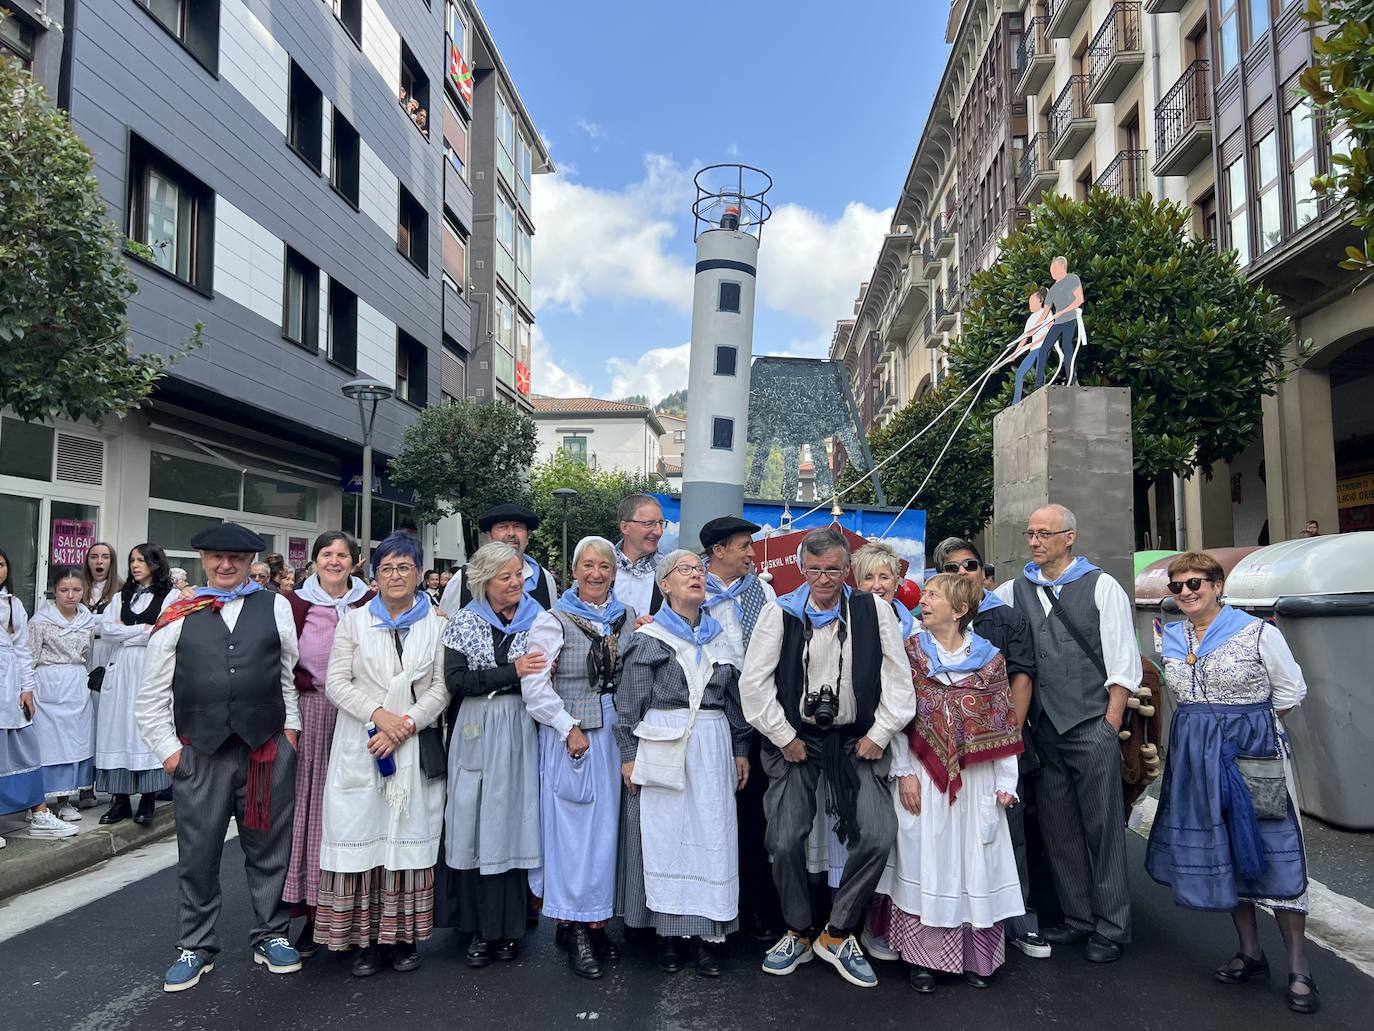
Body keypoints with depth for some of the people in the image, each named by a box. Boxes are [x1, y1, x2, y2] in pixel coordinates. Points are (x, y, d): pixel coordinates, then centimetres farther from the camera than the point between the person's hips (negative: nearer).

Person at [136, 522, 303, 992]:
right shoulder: (178, 616, 4)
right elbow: (152, 696, 7)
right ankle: (195, 947, 27)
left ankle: (271, 935, 28)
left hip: (268, 748, 0)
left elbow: (292, 673, 7)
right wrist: (167, 748, 3)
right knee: (197, 853, 9)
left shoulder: (275, 606, 4)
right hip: (201, 753, 0)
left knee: (269, 847, 11)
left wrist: (290, 727, 3)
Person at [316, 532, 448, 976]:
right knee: (361, 833, -1)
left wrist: (406, 724, -12)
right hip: (360, 745, 0)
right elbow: (337, 682, 0)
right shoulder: (355, 620, 7)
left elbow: (441, 687, 1)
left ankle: (402, 935, 13)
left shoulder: (436, 624, 6)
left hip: (415, 747, 0)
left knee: (409, 834, 2)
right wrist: (378, 715, -13)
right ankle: (365, 937, 9)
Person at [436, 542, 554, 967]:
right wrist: (511, 671, -15)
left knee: (512, 822, 4)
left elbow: (539, 687, -4)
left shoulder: (538, 621, 1)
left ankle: (508, 926, 17)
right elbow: (456, 681, -9)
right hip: (474, 734, 1)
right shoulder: (463, 622, 2)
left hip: (518, 735, -1)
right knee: (473, 824, 4)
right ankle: (480, 926, 17)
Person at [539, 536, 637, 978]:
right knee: (572, 826, -2)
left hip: (615, 731, 4)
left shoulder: (627, 618, 10)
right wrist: (569, 728, -10)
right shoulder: (556, 619, -4)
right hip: (569, 734, -4)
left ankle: (595, 920, 20)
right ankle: (575, 929, 8)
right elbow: (534, 685, -9)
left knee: (605, 824, 9)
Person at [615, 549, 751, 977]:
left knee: (713, 836, 2)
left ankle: (710, 932, 11)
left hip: (713, 746, 3)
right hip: (662, 747, -3)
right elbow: (629, 701, -2)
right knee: (663, 834, 1)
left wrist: (740, 749, 13)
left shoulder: (720, 638, 13)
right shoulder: (649, 639, 1)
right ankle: (668, 931, 13)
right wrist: (629, 754, -6)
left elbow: (734, 699, 16)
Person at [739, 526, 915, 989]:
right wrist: (784, 737, -5)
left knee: (878, 835, -12)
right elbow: (754, 682, -6)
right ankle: (798, 934, 22)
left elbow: (898, 678, 0)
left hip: (858, 739, 1)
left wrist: (879, 734, -2)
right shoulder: (780, 612, -7)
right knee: (785, 841, -4)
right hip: (796, 738, 0)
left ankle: (837, 934, 9)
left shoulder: (874, 611, -5)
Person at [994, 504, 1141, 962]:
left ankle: (1111, 928, 15)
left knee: (1102, 826, 2)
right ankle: (1078, 919, 25)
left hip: (1092, 727, -4)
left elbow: (1123, 665, -4)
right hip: (1044, 730, 5)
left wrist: (1110, 726, -9)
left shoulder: (1101, 587, -1)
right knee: (1058, 829, 11)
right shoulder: (1015, 590, 10)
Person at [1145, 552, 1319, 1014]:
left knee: (1272, 852, -2)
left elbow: (1290, 690, 0)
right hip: (1195, 757, 5)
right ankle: (1250, 953, 26)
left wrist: (1247, 724, -1)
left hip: (1253, 750, -5)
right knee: (1218, 849, 11)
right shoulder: (1169, 638, 7)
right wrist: (1203, 727, 10)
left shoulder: (1258, 632, -7)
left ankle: (1299, 969, 10)